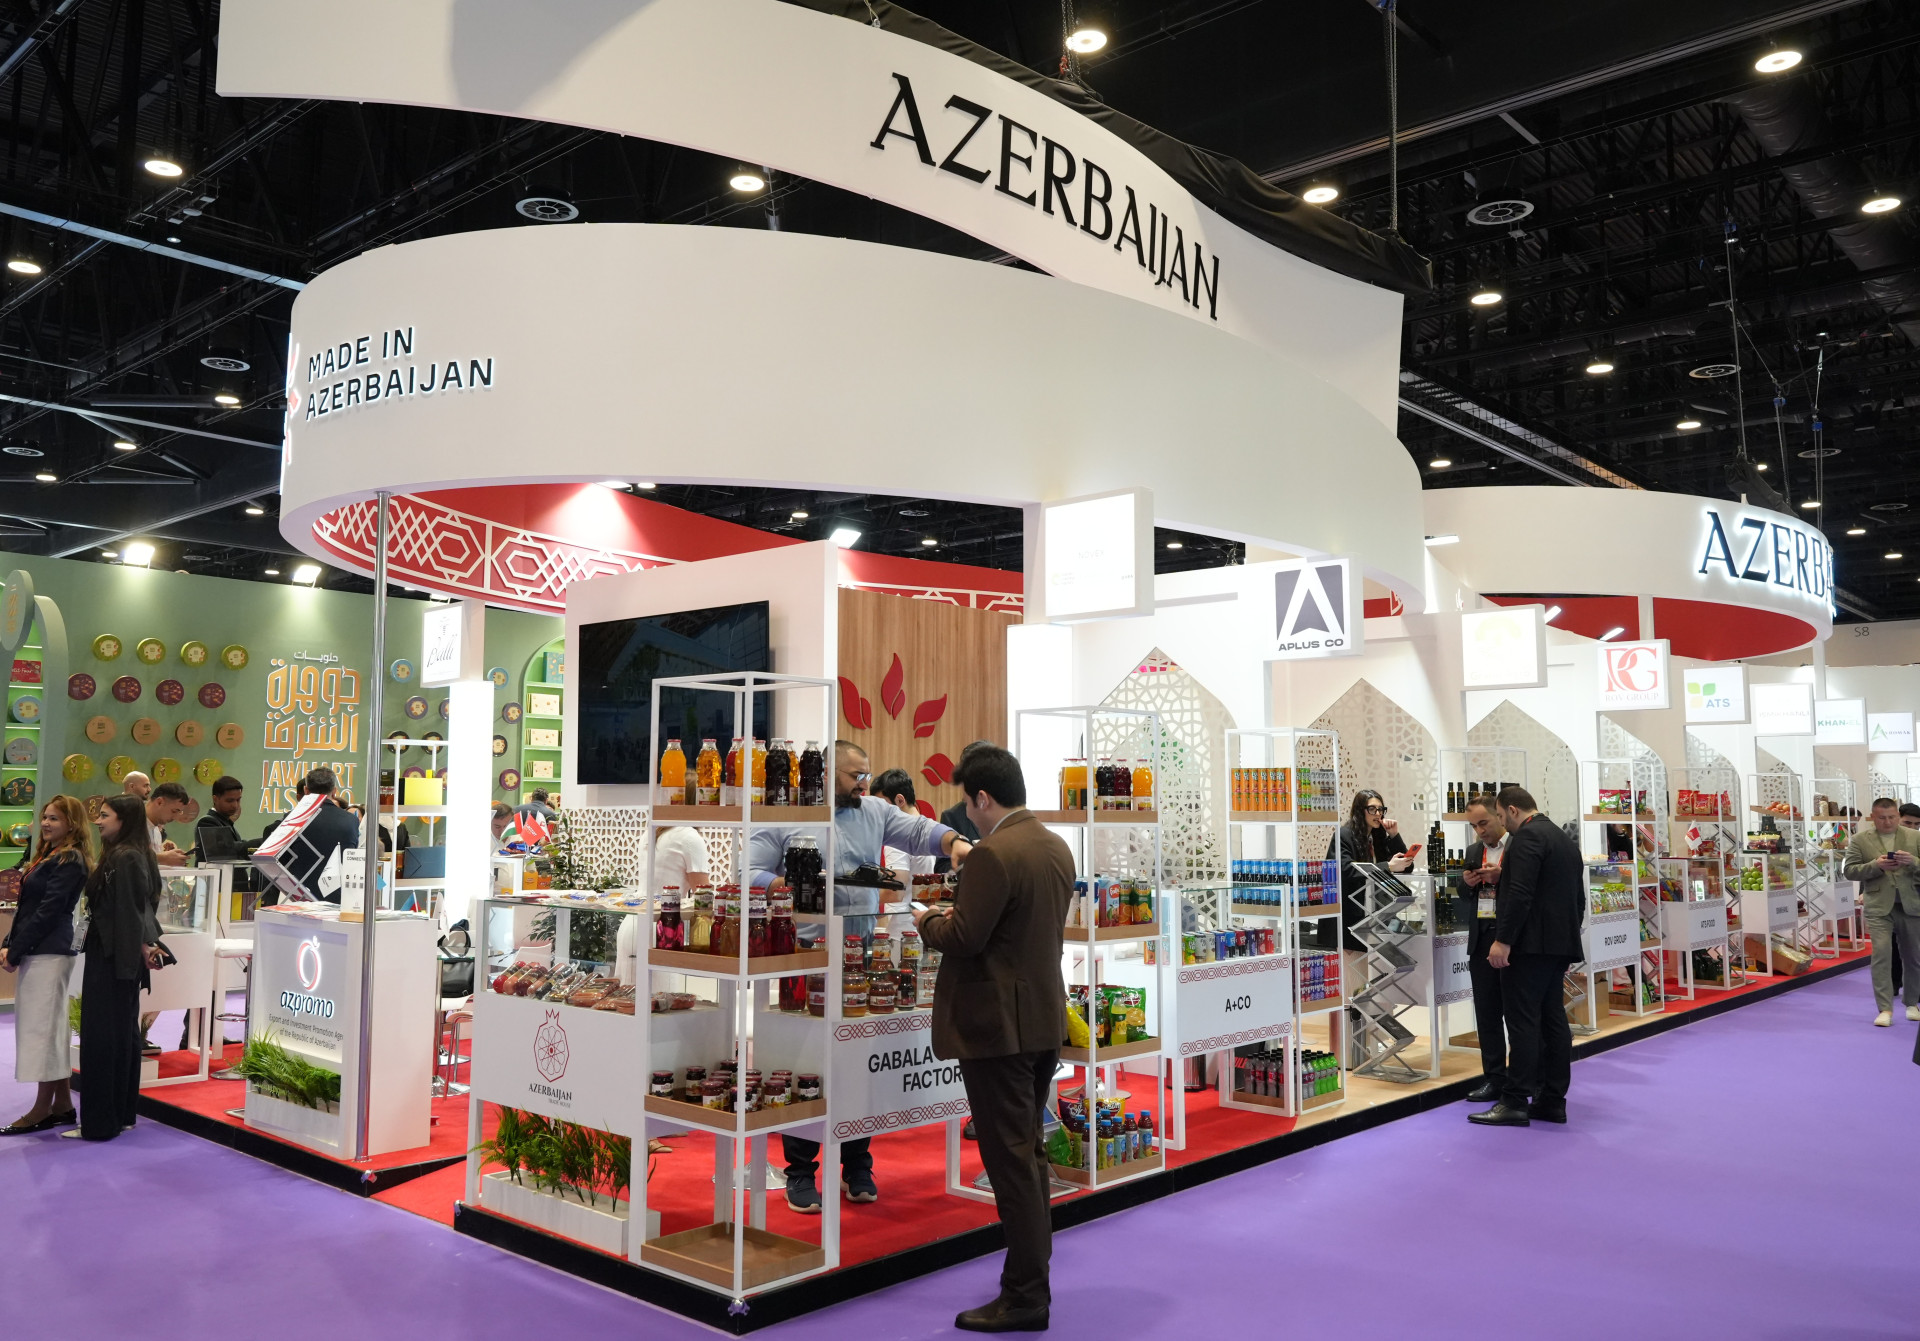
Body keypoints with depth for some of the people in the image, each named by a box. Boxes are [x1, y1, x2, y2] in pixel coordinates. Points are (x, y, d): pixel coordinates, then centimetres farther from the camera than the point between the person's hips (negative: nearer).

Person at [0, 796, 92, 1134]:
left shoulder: (70, 861, -12)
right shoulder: (48, 856, 18)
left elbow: (47, 912, -16)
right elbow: (28, 907, 17)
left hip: (48, 953, -10)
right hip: (39, 951, 10)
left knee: (42, 1025, -6)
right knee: (52, 1025, 11)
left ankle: (43, 1110, 0)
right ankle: (62, 1104, 16)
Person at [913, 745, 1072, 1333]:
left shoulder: (993, 855, -21)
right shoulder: (1056, 848, 7)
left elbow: (964, 940, -22)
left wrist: (928, 923, -2)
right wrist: (960, 913, 14)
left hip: (997, 1026, -9)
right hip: (1044, 1020, 9)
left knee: (1009, 1159, 0)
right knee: (1029, 1151, 19)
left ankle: (1025, 1296, 9)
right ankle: (1033, 1269, 31)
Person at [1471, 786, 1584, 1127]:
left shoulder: (1527, 836, -12)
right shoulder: (1565, 840, 20)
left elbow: (1520, 893, -22)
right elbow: (1578, 898, 22)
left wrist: (1503, 940, -22)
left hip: (1530, 944, -10)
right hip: (1560, 943, 10)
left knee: (1522, 1022, -9)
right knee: (1553, 1020, 9)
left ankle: (1515, 1102, -8)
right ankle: (1552, 1101, 12)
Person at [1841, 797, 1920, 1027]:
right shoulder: (1860, 840, 2)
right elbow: (1848, 870, -1)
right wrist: (1875, 865, -16)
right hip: (1879, 907, -2)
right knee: (1881, 955, -10)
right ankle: (1885, 1009, -8)